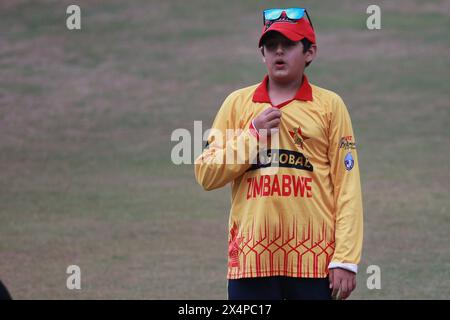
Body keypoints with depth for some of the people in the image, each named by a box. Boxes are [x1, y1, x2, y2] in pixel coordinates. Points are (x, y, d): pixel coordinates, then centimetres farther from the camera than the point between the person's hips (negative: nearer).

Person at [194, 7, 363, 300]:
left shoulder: (329, 105, 4)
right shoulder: (238, 103, 11)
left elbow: (347, 187, 0)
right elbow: (206, 175, 6)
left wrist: (346, 260, -8)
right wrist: (254, 134, -6)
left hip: (314, 259, -2)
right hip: (251, 255, 2)